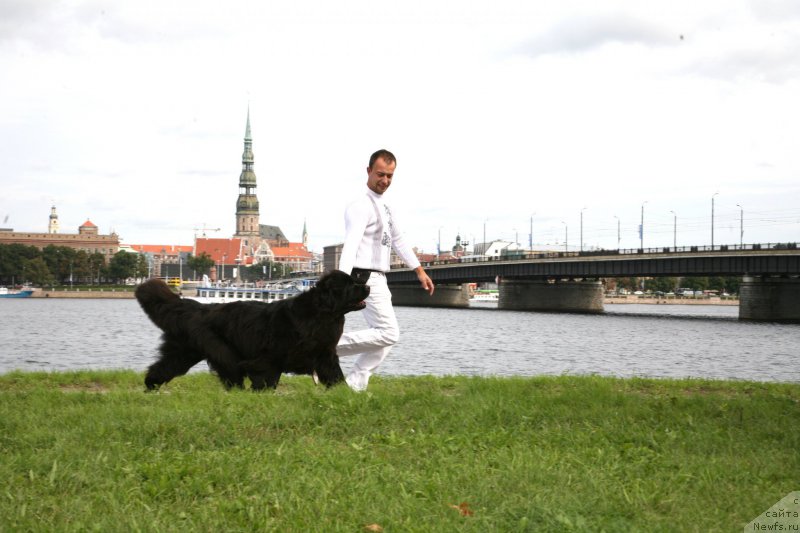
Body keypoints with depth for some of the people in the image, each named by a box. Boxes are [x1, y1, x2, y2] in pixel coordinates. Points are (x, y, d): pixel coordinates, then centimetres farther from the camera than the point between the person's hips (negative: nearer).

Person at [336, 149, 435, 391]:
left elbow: (398, 240, 27)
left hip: (379, 280, 10)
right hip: (366, 278, -10)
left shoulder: (384, 207, 17)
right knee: (388, 333, -16)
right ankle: (331, 346, -12)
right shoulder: (361, 206, -14)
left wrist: (419, 270, 25)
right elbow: (350, 246, -27)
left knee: (385, 337, 10)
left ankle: (354, 385, 9)